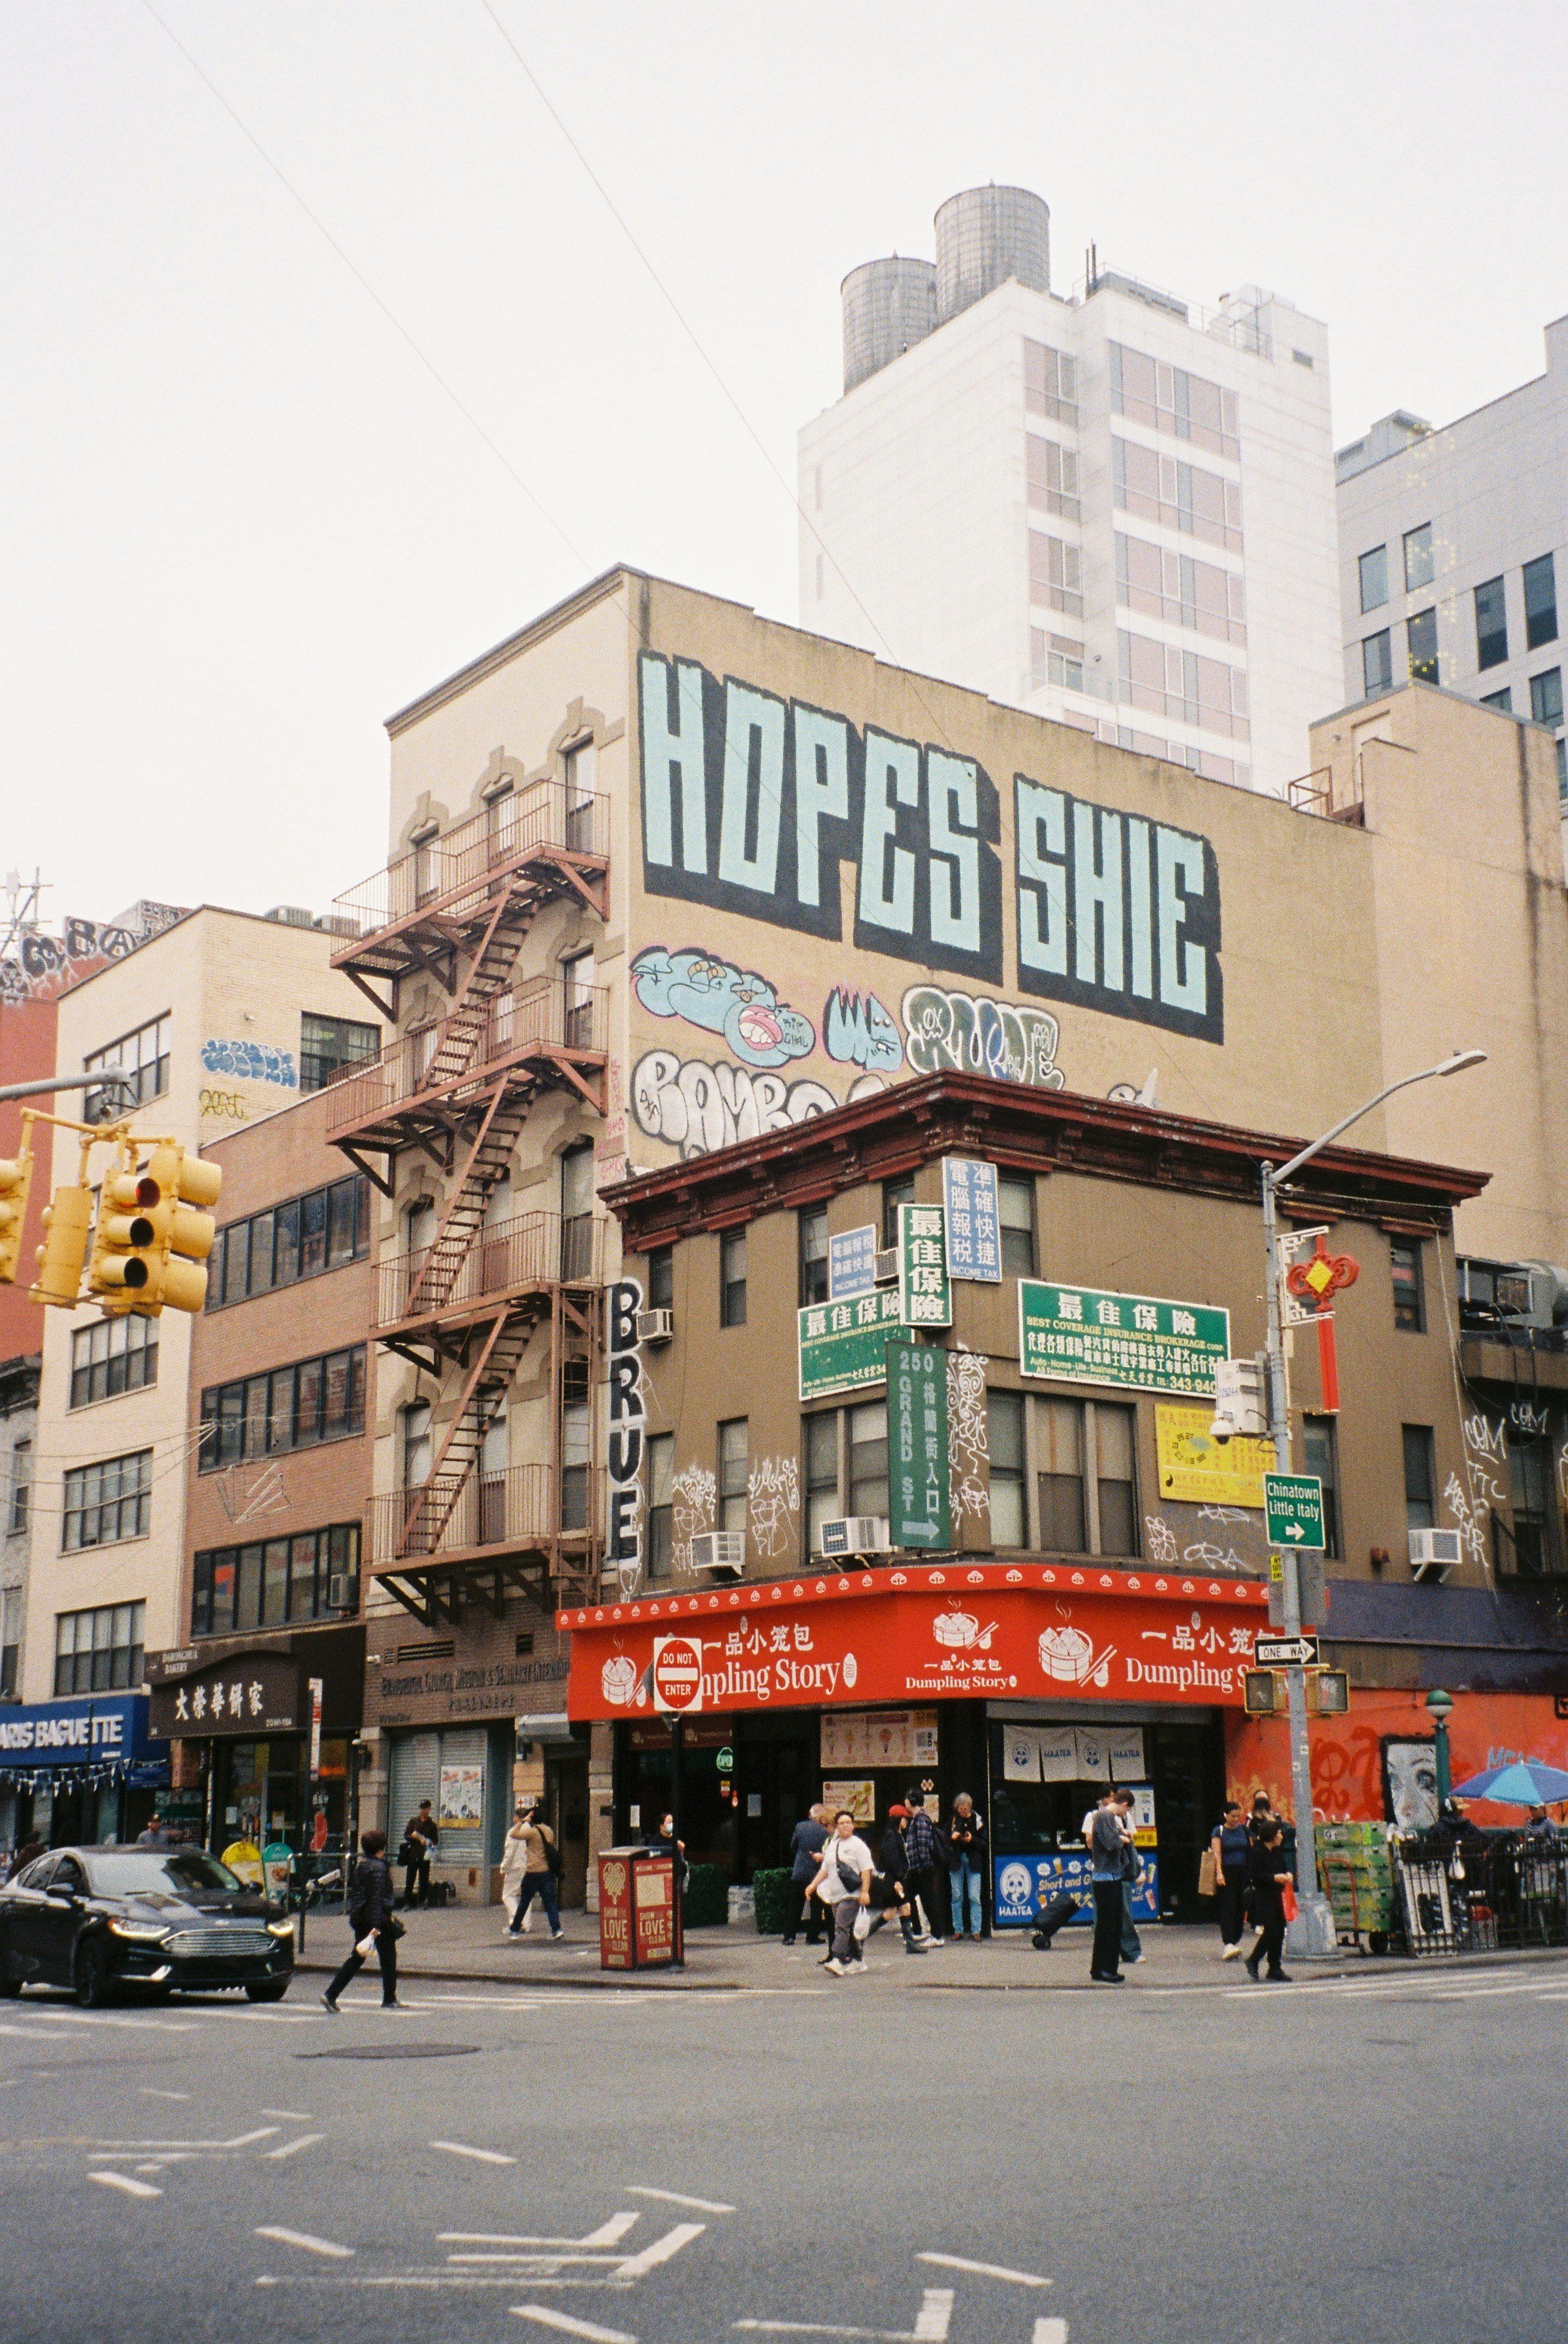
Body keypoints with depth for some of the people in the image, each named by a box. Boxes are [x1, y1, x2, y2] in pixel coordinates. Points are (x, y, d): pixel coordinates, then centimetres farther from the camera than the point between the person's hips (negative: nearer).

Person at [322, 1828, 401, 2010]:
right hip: (379, 1919, -8)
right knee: (388, 1958, 7)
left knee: (356, 1958, 10)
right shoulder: (378, 1867, -15)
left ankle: (331, 1995, -1)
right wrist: (376, 1925, -25)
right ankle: (389, 2000, 14)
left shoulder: (361, 1865, 11)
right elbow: (377, 1898, -21)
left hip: (359, 1918, 8)